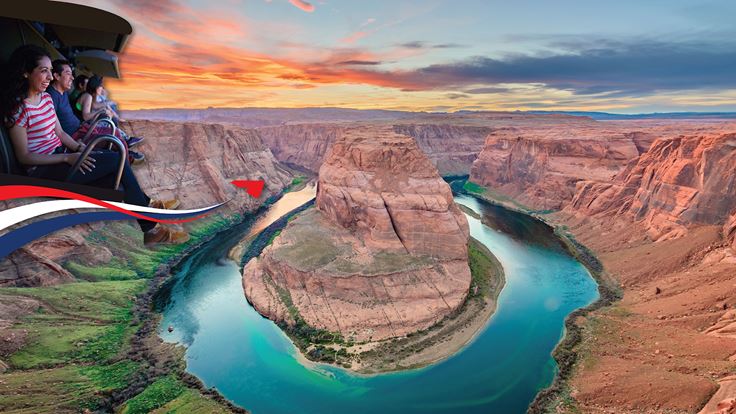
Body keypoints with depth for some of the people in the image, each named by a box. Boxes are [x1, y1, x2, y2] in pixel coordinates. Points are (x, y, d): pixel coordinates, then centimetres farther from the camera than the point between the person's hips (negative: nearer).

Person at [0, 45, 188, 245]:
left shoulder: (46, 97, 9)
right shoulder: (19, 108, -15)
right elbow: (24, 157, -15)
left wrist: (77, 147, -5)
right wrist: (68, 158, -22)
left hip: (59, 158, 8)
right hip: (43, 172, -8)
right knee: (116, 160, -18)